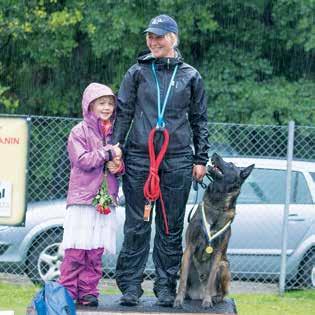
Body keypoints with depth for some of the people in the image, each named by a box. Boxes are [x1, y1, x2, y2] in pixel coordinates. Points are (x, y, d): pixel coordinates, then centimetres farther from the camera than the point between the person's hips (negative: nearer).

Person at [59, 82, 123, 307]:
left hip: (107, 201, 5)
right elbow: (83, 160, -12)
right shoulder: (80, 132, 0)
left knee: (96, 251, 2)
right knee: (76, 249, -8)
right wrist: (108, 153, -13)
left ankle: (88, 291, 6)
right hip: (82, 198, -4)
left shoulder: (114, 133, 14)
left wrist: (118, 166, -4)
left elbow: (121, 163, 18)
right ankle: (67, 291, -4)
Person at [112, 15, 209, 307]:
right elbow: (122, 113, 7)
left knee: (171, 227, 3)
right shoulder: (137, 72, 8)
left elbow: (199, 120, 13)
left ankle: (166, 286, 9)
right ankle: (130, 285, 2)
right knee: (137, 225, -2)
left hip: (178, 160, 1)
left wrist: (201, 159, 8)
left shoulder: (190, 76, 9)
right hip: (139, 157, 0)